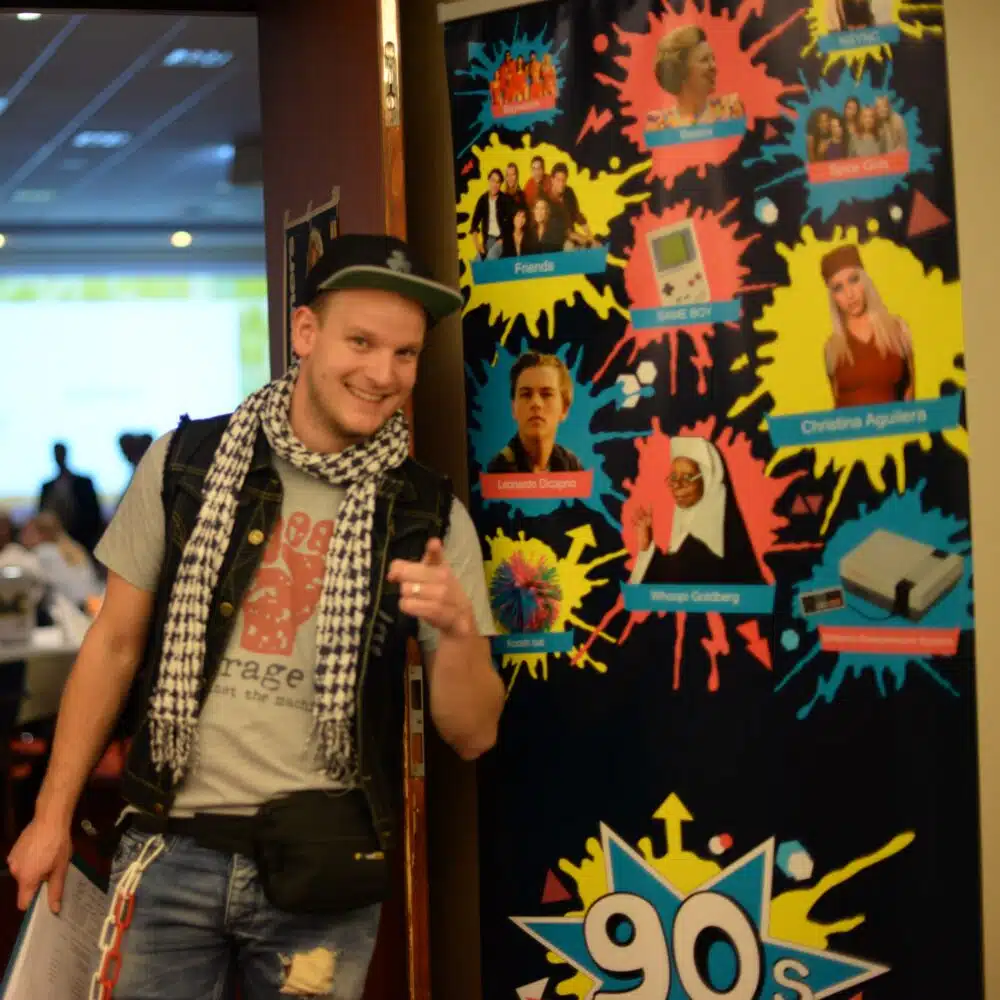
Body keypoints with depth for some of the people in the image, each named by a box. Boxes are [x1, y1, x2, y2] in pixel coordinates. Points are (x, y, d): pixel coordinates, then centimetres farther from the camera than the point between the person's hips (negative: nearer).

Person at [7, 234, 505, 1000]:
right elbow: (115, 642, 7)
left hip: (324, 870, 0)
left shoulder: (430, 517, -2)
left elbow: (472, 734, -1)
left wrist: (458, 630, -20)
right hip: (171, 851, 0)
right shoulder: (185, 463, -1)